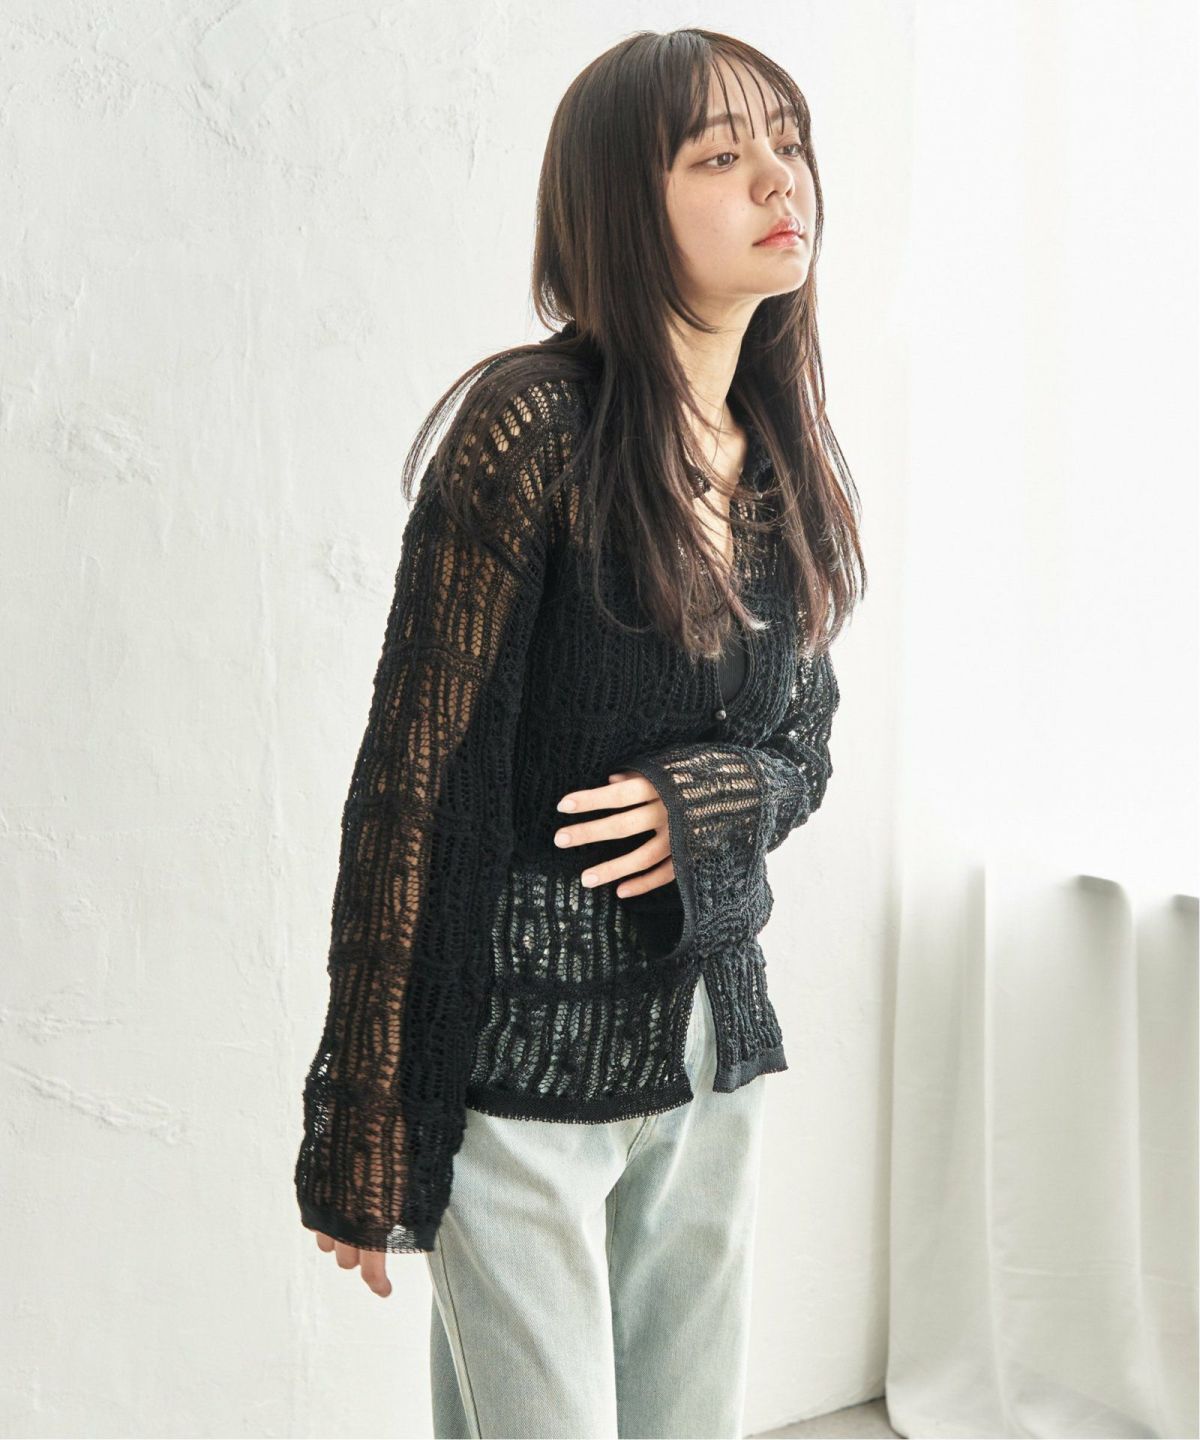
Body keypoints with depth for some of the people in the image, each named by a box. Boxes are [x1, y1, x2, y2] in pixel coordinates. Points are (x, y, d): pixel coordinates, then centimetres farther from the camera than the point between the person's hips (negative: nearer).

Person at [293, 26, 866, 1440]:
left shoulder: (792, 462, 5)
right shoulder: (532, 431, -15)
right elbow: (412, 783, -15)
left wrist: (702, 800, -10)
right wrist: (366, 1139, -12)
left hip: (712, 1030, 7)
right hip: (525, 1044, -6)